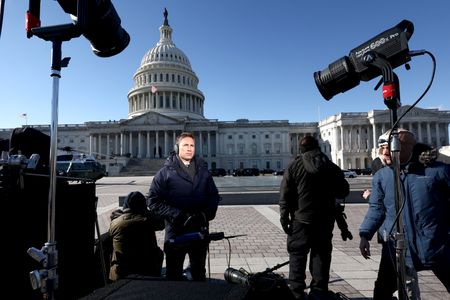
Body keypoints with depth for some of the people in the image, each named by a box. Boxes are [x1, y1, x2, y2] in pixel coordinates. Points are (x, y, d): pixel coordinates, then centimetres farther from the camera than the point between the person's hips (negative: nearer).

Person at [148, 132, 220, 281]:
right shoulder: (166, 172, -3)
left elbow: (214, 195, 8)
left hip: (200, 231, 3)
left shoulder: (203, 170, 7)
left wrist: (206, 215, -9)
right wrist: (178, 216, -17)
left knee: (199, 273, 21)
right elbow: (154, 200, -8)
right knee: (174, 275, 13)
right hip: (176, 232, -3)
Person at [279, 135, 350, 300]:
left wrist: (284, 217, -4)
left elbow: (285, 195, -9)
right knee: (321, 254, 13)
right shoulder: (332, 167, 3)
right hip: (325, 219, 3)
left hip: (301, 219, -3)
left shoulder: (294, 166, -6)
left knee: (297, 254, 7)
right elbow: (343, 192, 10)